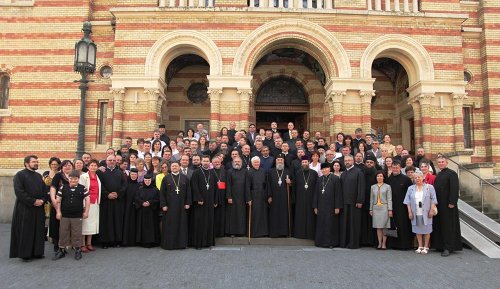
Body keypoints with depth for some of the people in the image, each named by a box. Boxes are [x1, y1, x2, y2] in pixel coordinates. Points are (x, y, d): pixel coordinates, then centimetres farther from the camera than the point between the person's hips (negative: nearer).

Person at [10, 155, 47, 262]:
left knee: (38, 231, 7)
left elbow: (44, 190, 16)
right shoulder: (20, 175, -6)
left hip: (39, 209, 6)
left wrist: (42, 200, -4)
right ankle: (25, 254, 10)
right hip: (24, 209, -6)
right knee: (25, 231, 0)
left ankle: (37, 252, 16)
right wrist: (33, 201, -18)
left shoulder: (39, 176, 14)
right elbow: (19, 191, -15)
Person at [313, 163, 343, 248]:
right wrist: (315, 206, 8)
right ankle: (321, 241, 17)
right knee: (321, 224, 7)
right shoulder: (319, 179, 10)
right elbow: (316, 193, 12)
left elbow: (338, 193, -8)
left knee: (331, 224, 0)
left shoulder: (335, 178, -4)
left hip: (331, 206, -4)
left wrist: (337, 207, -12)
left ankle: (331, 242, 9)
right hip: (321, 206, 5)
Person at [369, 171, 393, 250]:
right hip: (376, 208, 3)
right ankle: (379, 243, 9)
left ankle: (384, 244, 5)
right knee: (378, 227, 4)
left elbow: (389, 199, -1)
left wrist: (390, 210, -7)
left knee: (384, 226, -1)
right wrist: (371, 209, 9)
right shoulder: (373, 187, 11)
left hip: (384, 208, -3)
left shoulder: (387, 186, 3)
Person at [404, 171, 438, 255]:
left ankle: (426, 247, 10)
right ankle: (420, 247, 16)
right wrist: (410, 212, -1)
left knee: (426, 230, 0)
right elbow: (408, 201, 6)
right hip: (415, 213, 2)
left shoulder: (430, 187, 2)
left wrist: (431, 210, -9)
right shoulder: (411, 188, 8)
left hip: (426, 213, -2)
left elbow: (433, 199, -1)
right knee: (418, 230, 7)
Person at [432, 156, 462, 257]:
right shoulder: (438, 175, 16)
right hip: (438, 204, 8)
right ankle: (440, 245, 18)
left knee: (448, 225, -3)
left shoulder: (451, 173, -9)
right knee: (439, 225, 10)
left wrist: (452, 202, -21)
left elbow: (454, 189, -16)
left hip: (447, 204, -8)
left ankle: (448, 248, 1)